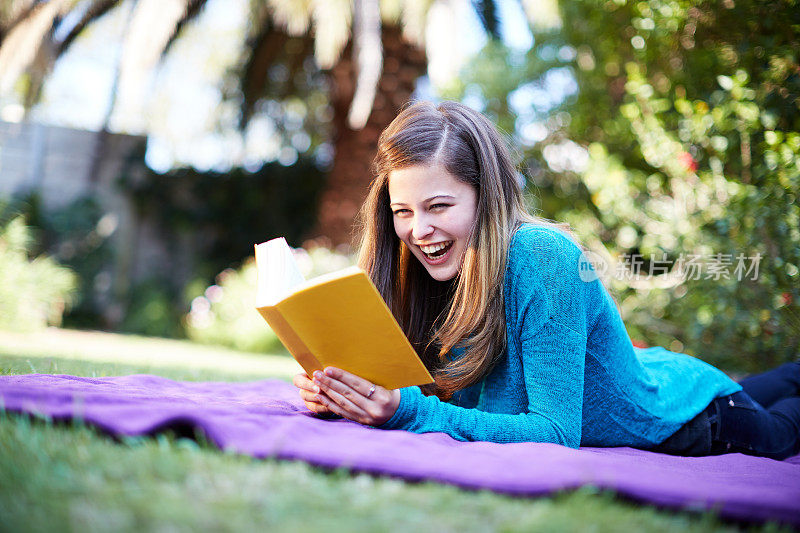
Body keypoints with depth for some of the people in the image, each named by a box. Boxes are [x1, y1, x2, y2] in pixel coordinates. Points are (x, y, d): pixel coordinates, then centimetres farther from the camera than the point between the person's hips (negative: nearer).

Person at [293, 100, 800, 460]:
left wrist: (411, 412, -49)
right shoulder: (427, 272, -22)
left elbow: (558, 431, -41)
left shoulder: (541, 258, -40)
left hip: (684, 414, -6)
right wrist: (339, 393, -39)